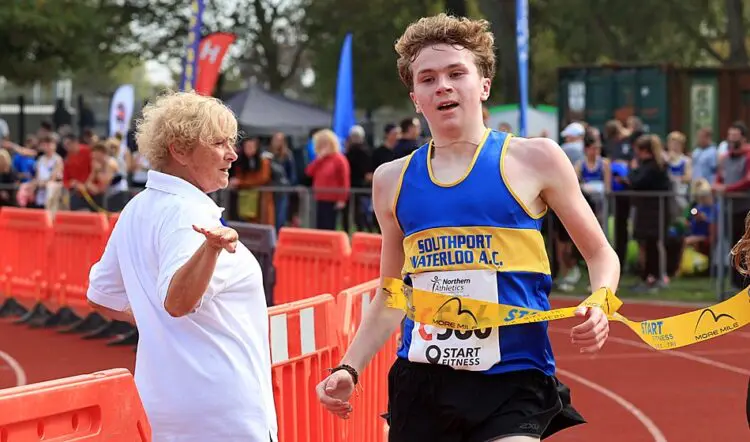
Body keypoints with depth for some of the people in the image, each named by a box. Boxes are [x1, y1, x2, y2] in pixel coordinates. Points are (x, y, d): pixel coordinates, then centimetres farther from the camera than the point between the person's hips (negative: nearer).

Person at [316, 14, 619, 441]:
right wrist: (349, 368, 11)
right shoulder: (393, 179, 9)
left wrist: (598, 305, -11)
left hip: (513, 379, -3)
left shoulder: (533, 159, 0)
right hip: (421, 380, 4)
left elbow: (601, 254, 8)